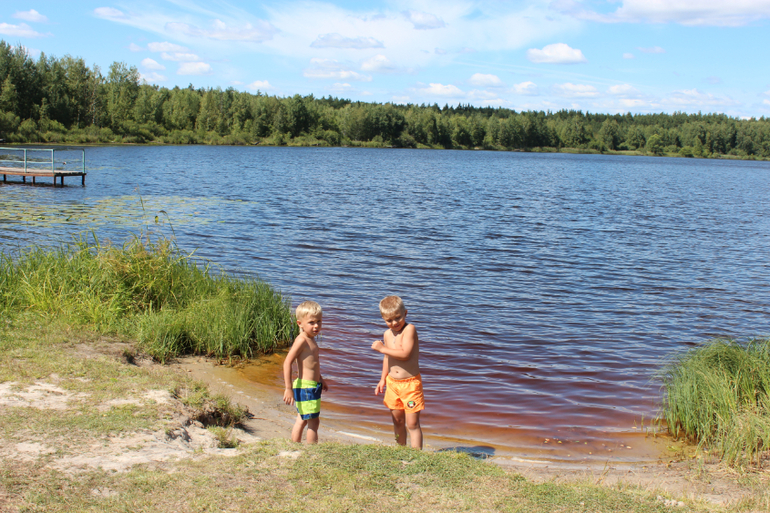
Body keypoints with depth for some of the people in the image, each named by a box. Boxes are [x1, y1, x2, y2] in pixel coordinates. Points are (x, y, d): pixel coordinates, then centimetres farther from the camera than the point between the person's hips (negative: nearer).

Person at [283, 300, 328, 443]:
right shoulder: (302, 340, -19)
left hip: (312, 386, 10)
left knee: (302, 420, 18)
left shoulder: (311, 339, 10)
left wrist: (320, 379, 33)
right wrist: (288, 388, -25)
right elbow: (287, 363, -23)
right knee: (313, 422, -1)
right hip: (305, 387, -10)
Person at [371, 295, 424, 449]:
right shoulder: (387, 334, 6)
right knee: (397, 421, 16)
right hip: (392, 383, 7)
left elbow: (405, 354, -26)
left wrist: (382, 349, -18)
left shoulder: (409, 329, -16)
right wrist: (383, 380, 18)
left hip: (410, 383, -7)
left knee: (412, 423, -6)